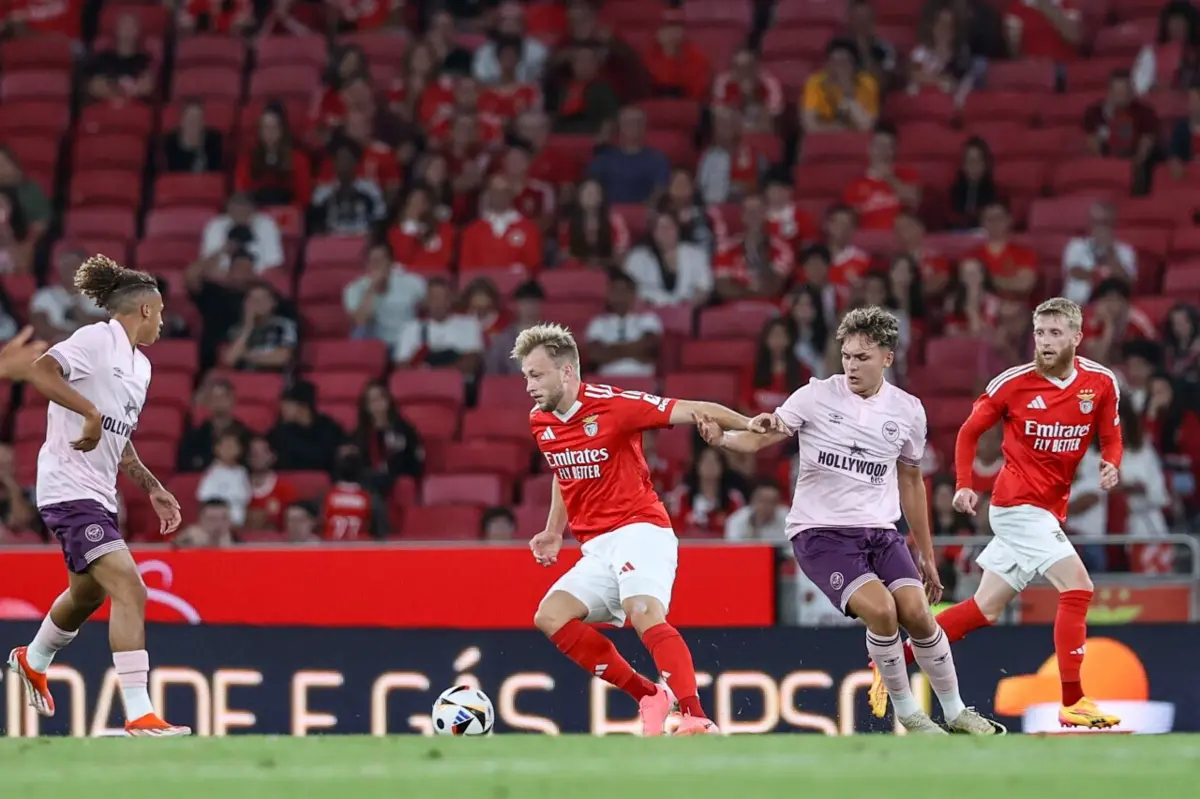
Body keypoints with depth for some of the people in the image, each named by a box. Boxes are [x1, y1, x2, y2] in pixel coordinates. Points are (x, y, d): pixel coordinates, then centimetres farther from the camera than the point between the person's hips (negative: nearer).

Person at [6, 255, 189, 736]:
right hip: (71, 491, -10)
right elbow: (40, 371, -26)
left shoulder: (139, 366, 17)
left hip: (99, 496, 10)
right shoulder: (97, 340, -11)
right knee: (130, 590, -21)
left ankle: (33, 660, 56)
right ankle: (139, 715, -25)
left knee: (89, 592, 27)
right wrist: (91, 412, -31)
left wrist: (153, 488, 18)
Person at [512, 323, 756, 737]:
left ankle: (696, 717, -39)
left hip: (638, 529, -8)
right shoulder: (540, 422, 9)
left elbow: (694, 411, -14)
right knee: (550, 616, -8)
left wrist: (752, 425, -28)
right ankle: (650, 696, -5)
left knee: (645, 614, -30)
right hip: (597, 548, 8)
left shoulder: (612, 405, -13)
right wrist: (554, 532, 20)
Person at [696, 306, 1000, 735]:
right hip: (821, 533, -3)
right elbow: (759, 439, -7)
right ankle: (907, 713, -3)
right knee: (879, 609, -24)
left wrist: (926, 555, 20)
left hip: (880, 530, 3)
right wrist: (721, 438, -30)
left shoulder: (908, 410, 4)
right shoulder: (816, 396, -6)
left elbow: (911, 483, 16)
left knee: (917, 613, -16)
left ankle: (956, 712, 6)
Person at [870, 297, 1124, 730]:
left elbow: (1111, 438, 11)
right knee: (1077, 586, -18)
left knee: (984, 609, 10)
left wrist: (1111, 465, -11)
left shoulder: (1101, 382, 1)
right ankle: (1073, 702, -14)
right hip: (1018, 504, -6)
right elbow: (970, 431, 4)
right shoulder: (1013, 383, -8)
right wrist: (963, 485, -6)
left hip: (1049, 512, 6)